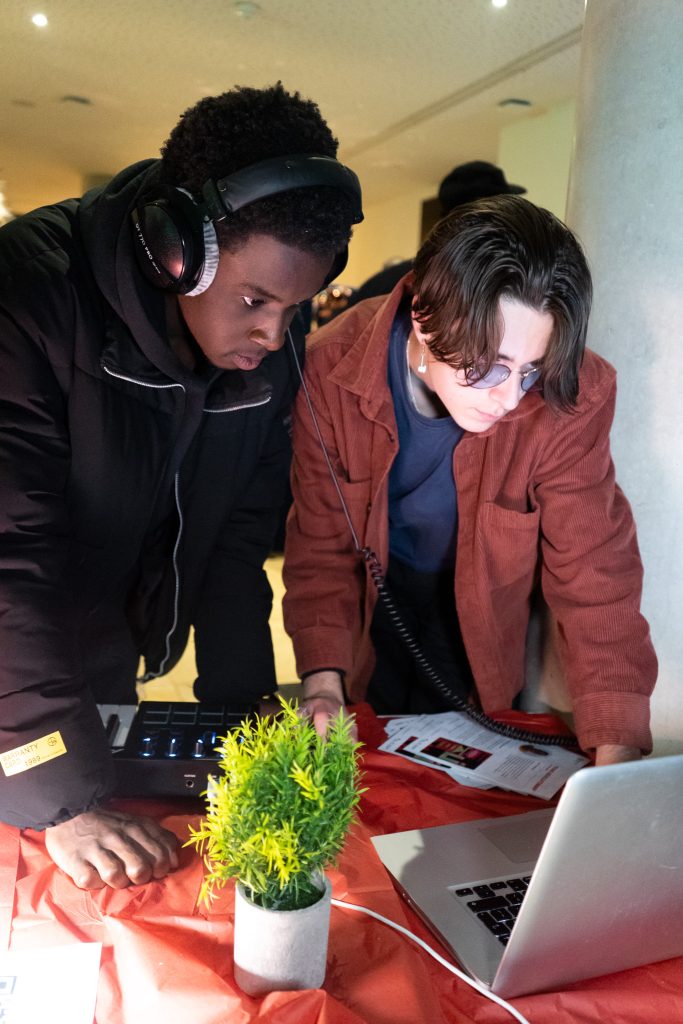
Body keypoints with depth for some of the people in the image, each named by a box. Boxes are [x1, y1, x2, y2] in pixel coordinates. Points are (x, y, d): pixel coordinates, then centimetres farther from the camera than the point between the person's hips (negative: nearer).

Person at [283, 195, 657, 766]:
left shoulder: (570, 401, -30)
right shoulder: (335, 368, -27)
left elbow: (594, 577, -24)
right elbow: (321, 544, -18)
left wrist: (617, 752, -30)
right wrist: (322, 689, -25)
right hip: (372, 612, 1)